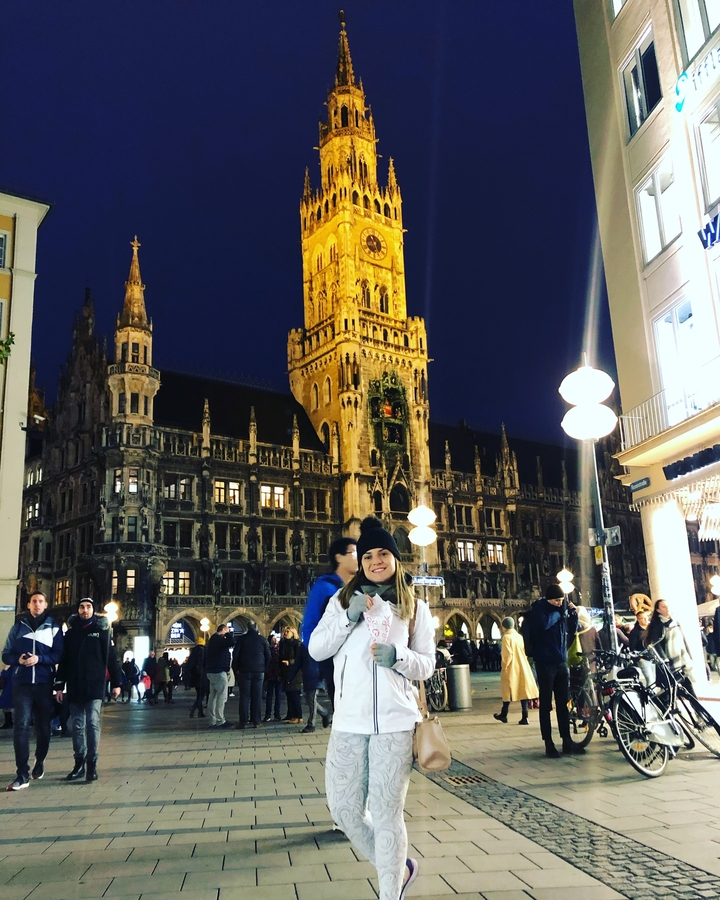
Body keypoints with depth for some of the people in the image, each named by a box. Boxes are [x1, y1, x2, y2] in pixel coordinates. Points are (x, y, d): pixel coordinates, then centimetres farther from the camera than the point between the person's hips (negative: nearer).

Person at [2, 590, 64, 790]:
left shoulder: (54, 627, 3)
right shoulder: (18, 626, 8)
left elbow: (59, 654, -2)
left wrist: (39, 658, -18)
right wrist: (18, 659, -14)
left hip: (44, 684, 0)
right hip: (22, 683, 0)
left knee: (43, 726, 10)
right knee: (21, 725, -9)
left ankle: (40, 762, 32)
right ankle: (22, 774, -8)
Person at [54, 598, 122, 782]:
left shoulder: (101, 630, 1)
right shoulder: (71, 632, 9)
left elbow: (111, 658, 0)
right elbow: (63, 660, 10)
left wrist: (115, 682, -3)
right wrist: (59, 685, 5)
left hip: (95, 686, -3)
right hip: (75, 687, 3)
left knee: (92, 723, -8)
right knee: (77, 725, 7)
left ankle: (92, 764, -2)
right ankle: (79, 763, 16)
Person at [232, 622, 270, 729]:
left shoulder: (242, 638, 1)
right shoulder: (262, 639, 5)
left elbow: (235, 655, -1)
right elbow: (268, 656, 6)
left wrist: (236, 669, 7)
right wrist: (264, 669, 13)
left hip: (245, 671, -1)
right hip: (259, 672, 1)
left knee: (244, 697, 1)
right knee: (257, 697, 4)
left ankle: (242, 722, -2)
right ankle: (256, 721, 2)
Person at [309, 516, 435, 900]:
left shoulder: (415, 608, 7)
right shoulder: (344, 598, 8)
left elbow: (426, 665, 6)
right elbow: (316, 649, 3)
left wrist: (398, 656, -15)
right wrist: (349, 617, -11)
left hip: (395, 722, -2)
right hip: (348, 721, 2)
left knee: (386, 813, 2)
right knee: (344, 808, 9)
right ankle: (398, 868, 32)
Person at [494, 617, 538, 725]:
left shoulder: (506, 637, -11)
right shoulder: (519, 637, 6)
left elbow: (507, 654, -17)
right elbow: (525, 652, 9)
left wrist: (504, 667, -9)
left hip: (511, 668, -5)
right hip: (522, 668, 5)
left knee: (507, 692, 8)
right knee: (523, 691, 4)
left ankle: (503, 715, 21)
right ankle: (524, 717, 0)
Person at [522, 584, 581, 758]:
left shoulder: (561, 609, 9)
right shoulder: (538, 609, -7)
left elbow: (572, 630, 17)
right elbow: (544, 624, -27)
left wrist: (573, 612, 2)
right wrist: (559, 610, -14)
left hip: (561, 661, 6)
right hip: (545, 663, -6)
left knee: (563, 703, 10)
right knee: (546, 704, 0)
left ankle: (567, 742, 17)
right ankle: (549, 744, 5)